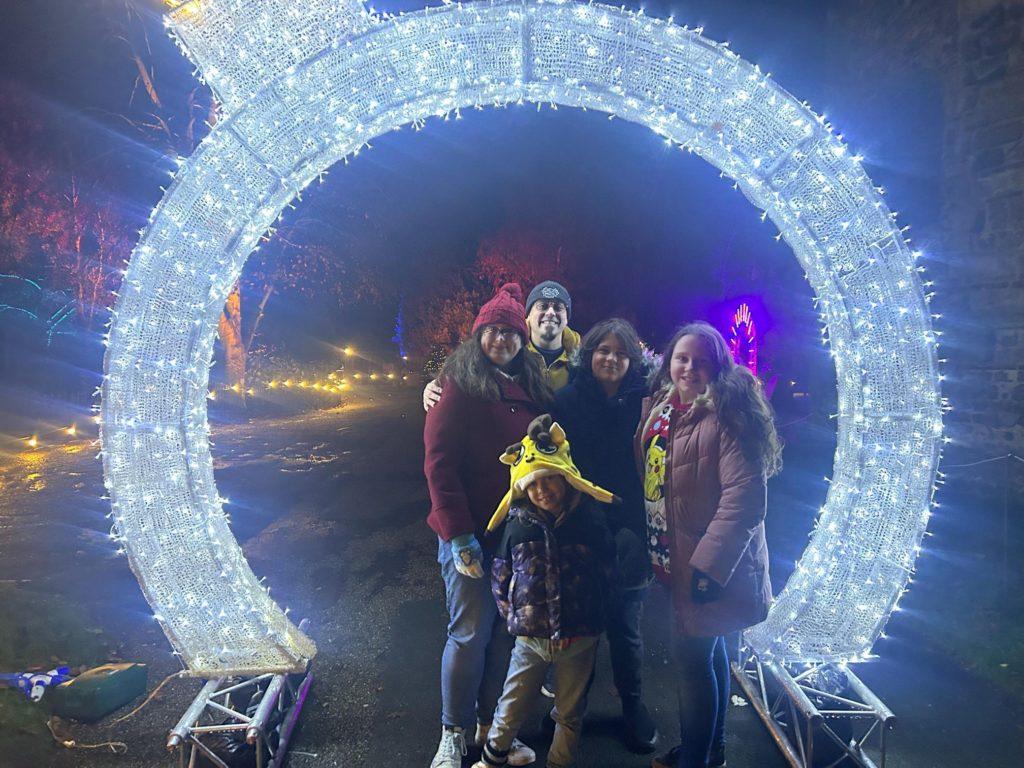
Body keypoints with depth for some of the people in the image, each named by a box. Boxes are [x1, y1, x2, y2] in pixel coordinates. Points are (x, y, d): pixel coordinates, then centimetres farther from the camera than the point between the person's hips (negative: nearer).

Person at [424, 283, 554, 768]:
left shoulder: (531, 389, 10)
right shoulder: (460, 387, -7)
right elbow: (439, 465, -13)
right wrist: (458, 536, -17)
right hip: (472, 536, -5)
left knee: (506, 631, 12)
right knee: (470, 633, 2)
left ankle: (491, 725, 29)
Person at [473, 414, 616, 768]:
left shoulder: (590, 521, -8)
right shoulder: (519, 526, -7)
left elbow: (606, 570, 4)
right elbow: (500, 577, 4)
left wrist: (590, 615, 7)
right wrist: (514, 615, 3)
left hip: (579, 639, 0)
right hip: (530, 639, 1)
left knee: (570, 714, 18)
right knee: (511, 708, 16)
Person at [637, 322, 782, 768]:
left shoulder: (726, 416, -19)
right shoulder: (658, 408, 3)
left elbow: (744, 497, -24)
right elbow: (649, 478, 12)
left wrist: (708, 565, -25)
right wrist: (653, 547, 10)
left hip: (712, 563, -8)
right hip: (675, 558, 8)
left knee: (692, 656, 1)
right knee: (708, 651, 21)